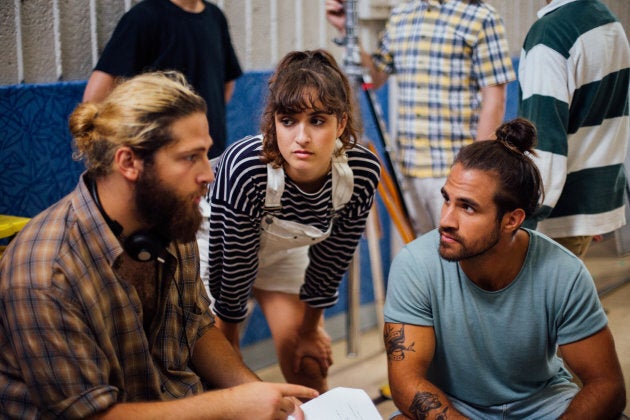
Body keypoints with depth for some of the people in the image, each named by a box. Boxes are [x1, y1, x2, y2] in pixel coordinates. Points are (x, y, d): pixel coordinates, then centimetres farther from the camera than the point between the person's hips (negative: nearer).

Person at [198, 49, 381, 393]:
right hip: (218, 243, -3)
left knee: (309, 364, 1)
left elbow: (332, 259, -11)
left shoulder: (363, 172, -27)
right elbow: (234, 266, -25)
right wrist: (227, 346, -11)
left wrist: (310, 328, 2)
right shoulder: (245, 169, -39)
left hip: (286, 246, 3)